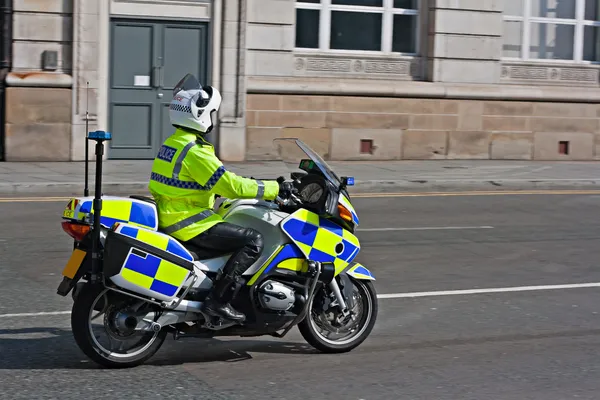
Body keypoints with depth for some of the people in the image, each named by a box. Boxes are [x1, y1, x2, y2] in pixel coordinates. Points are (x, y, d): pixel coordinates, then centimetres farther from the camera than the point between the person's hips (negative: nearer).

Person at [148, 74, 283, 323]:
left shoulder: (173, 143, 14)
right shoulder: (195, 152, -19)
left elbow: (219, 181, 21)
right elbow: (231, 186, -22)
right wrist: (274, 188, -13)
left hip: (171, 218, 10)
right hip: (189, 224, -10)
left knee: (242, 232, 25)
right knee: (253, 241, -14)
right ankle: (219, 299, -17)